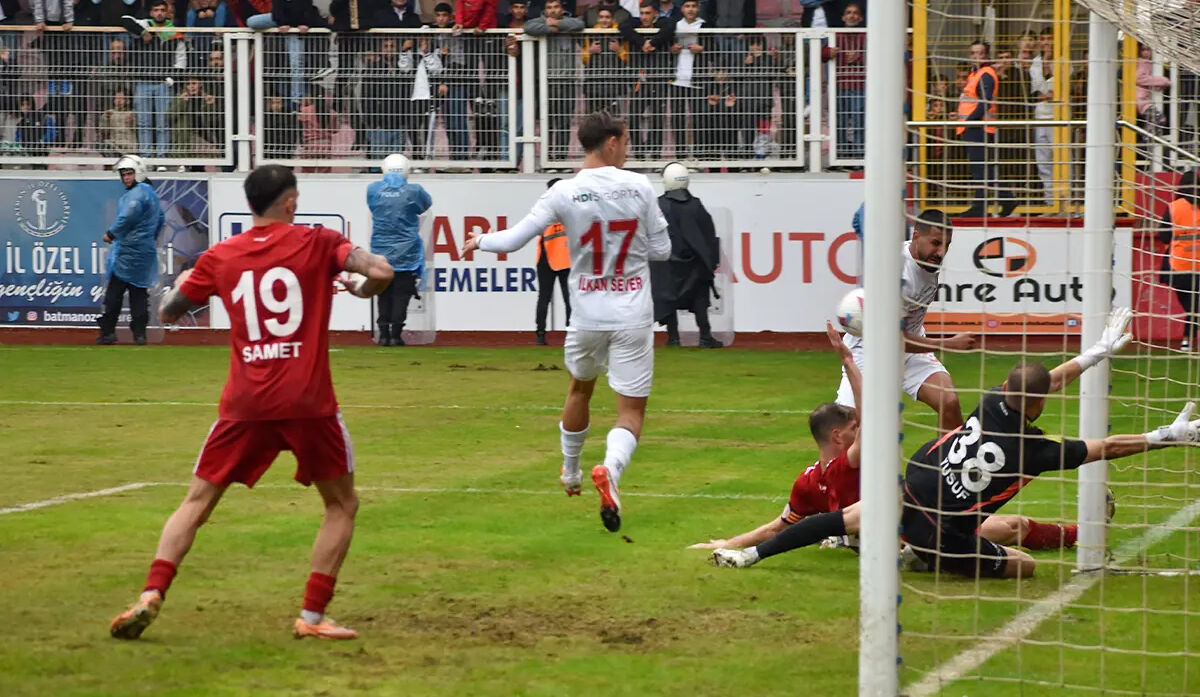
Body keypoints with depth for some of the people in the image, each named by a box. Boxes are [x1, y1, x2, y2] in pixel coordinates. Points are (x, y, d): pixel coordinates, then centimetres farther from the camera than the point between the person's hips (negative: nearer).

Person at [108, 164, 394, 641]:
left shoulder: (220, 257, 7)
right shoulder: (317, 243, 0)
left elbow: (169, 311, 16)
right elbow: (382, 272, -11)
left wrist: (182, 280, 38)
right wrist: (361, 288, 12)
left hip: (245, 404, 2)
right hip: (309, 402, -2)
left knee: (197, 502, 13)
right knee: (342, 505, 15)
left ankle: (151, 595, -5)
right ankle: (312, 617, 6)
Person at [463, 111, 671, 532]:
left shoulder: (565, 193, -6)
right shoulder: (639, 188, -5)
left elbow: (513, 240, -6)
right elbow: (661, 250, 1)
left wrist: (480, 241, 13)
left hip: (587, 317, 2)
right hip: (632, 319, -2)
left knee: (579, 389, 28)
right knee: (631, 411, 0)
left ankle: (569, 473, 44)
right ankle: (611, 469, -30)